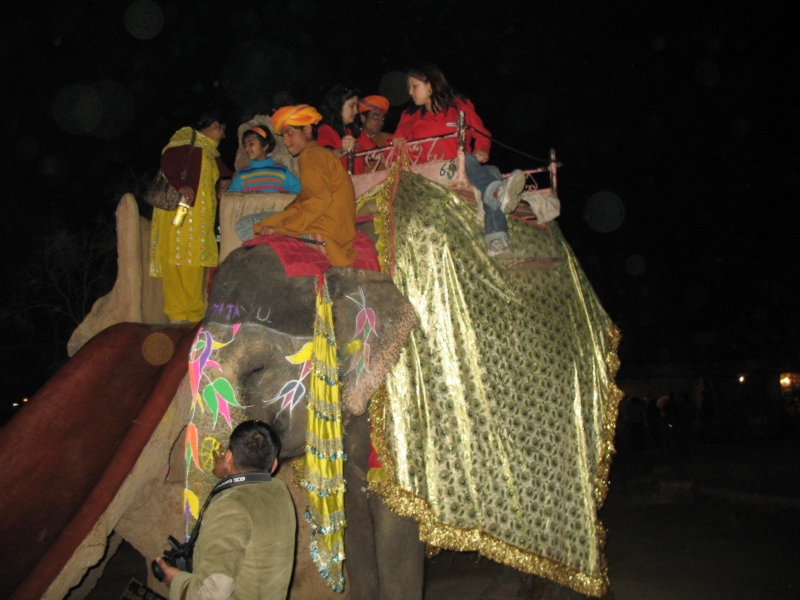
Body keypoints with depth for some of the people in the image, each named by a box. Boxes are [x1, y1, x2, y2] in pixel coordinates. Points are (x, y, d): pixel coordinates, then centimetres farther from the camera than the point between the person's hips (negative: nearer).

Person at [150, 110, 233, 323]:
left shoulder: (210, 152, 26)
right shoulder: (187, 139, 0)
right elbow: (167, 160, -12)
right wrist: (180, 185, -24)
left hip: (199, 214, 8)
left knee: (194, 263, 3)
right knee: (177, 260, -9)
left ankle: (194, 314, 4)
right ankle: (177, 315, -9)